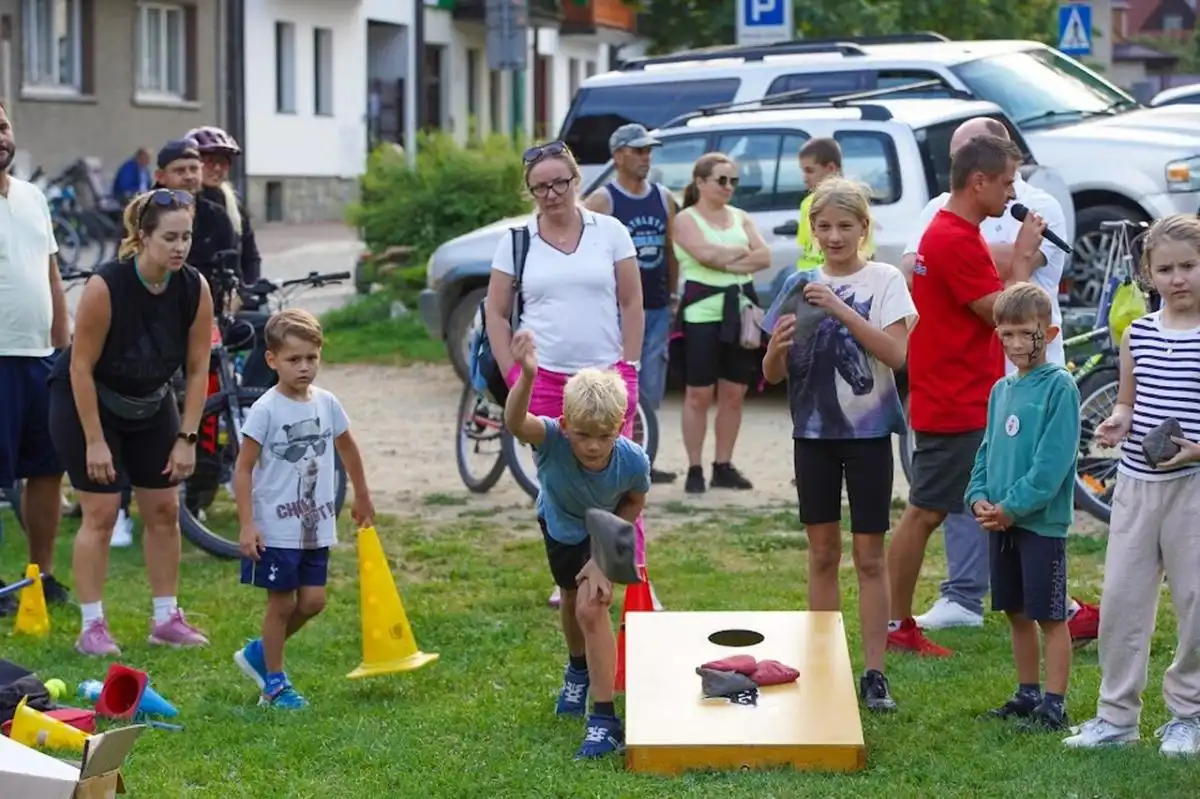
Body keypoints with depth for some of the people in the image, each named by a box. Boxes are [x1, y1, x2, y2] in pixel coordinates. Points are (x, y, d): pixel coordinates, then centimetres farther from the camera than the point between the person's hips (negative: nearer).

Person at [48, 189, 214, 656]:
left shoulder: (195, 290, -18)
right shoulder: (105, 287, -30)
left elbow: (197, 368, -9)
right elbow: (81, 366, -23)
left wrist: (187, 438, -11)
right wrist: (95, 442, -21)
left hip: (150, 404, 5)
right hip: (86, 401, -5)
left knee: (164, 509, 5)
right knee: (101, 512, -7)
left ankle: (166, 618, 15)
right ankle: (92, 626, -1)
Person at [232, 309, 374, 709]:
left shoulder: (327, 403, 2)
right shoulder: (266, 410, -13)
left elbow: (347, 448, 20)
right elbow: (243, 469, -12)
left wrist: (362, 496, 29)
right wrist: (247, 525, -17)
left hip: (316, 525, 5)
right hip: (276, 527, -5)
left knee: (312, 601, 5)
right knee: (282, 602, 1)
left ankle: (260, 653, 27)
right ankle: (274, 683, 16)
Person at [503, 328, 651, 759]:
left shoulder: (632, 461, -38)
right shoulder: (554, 439, -42)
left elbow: (634, 502, -15)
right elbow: (514, 422, -63)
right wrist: (527, 376, -82)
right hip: (559, 523, 2)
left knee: (591, 608, -19)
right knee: (571, 599, 24)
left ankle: (604, 719, -11)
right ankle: (579, 671, 56)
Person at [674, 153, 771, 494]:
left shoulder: (740, 218, 16)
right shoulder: (686, 220, 0)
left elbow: (764, 257, 2)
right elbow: (706, 253, -18)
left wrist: (727, 260, -11)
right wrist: (743, 252, -3)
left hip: (741, 310, 5)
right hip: (702, 312, -5)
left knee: (734, 394, 6)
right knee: (699, 394, -3)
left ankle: (724, 466, 14)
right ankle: (695, 469, 1)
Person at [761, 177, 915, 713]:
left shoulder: (884, 281, -4)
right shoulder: (799, 285, 6)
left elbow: (897, 353, -18)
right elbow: (772, 374, 6)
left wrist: (840, 310, -24)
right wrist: (777, 348, -17)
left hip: (868, 431, -3)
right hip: (813, 431, 3)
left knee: (869, 557, 0)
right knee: (822, 553, 9)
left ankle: (874, 674, 4)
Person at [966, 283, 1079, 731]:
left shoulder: (1059, 386, -11)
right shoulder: (1000, 390, 12)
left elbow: (1054, 459, -17)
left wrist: (1013, 506, -18)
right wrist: (979, 496, -2)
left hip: (1042, 521, -7)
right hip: (1000, 522, 7)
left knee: (1050, 617, -1)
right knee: (1017, 614, 15)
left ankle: (1054, 706, 4)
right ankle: (1027, 695, 26)